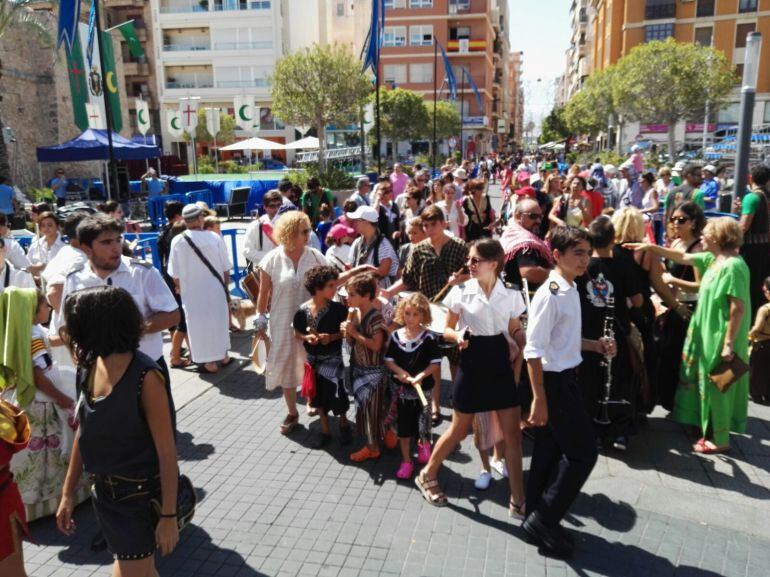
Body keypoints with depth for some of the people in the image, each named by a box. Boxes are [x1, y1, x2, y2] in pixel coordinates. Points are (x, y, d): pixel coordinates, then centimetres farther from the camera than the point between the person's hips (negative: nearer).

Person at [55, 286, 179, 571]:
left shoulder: (145, 377, -24)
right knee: (142, 569, 22)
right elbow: (84, 432, 7)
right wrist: (68, 492, 11)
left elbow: (167, 451, -20)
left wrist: (168, 516, -17)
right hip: (105, 491, 7)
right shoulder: (92, 365, -3)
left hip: (140, 496, -7)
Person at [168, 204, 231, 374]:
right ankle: (223, 356, 32)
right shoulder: (215, 238, -11)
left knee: (199, 325, 10)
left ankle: (209, 362, 19)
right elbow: (226, 268, -4)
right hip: (216, 289, 2)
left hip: (192, 293, -1)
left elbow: (175, 274, -6)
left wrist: (180, 289, 13)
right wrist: (225, 286, 13)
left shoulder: (177, 241, -12)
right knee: (219, 321, 18)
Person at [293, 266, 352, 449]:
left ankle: (343, 423, 26)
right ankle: (325, 430, 30)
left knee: (337, 394, -4)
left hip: (333, 358, -2)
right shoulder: (303, 310, -9)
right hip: (313, 358, 3)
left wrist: (332, 337, -19)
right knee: (318, 396, 13)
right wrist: (307, 338, -16)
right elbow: (297, 334, 4)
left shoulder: (337, 309, -13)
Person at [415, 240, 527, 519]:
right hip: (472, 363, -2)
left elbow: (515, 330, 10)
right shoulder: (461, 292, -6)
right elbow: (447, 329, 2)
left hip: (500, 363, 2)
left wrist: (517, 346, -10)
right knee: (459, 430, 8)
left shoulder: (511, 295, -2)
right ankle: (427, 475, 32)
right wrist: (458, 336, -19)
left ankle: (518, 501, 15)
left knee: (513, 432, 3)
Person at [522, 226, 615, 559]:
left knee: (550, 450, 17)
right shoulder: (549, 295, -21)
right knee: (583, 451, -1)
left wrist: (593, 345, 7)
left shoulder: (571, 291, 8)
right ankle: (543, 519, 11)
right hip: (554, 381, -9)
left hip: (565, 378, 9)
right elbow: (534, 350, -23)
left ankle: (538, 518, 32)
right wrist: (539, 398, -24)